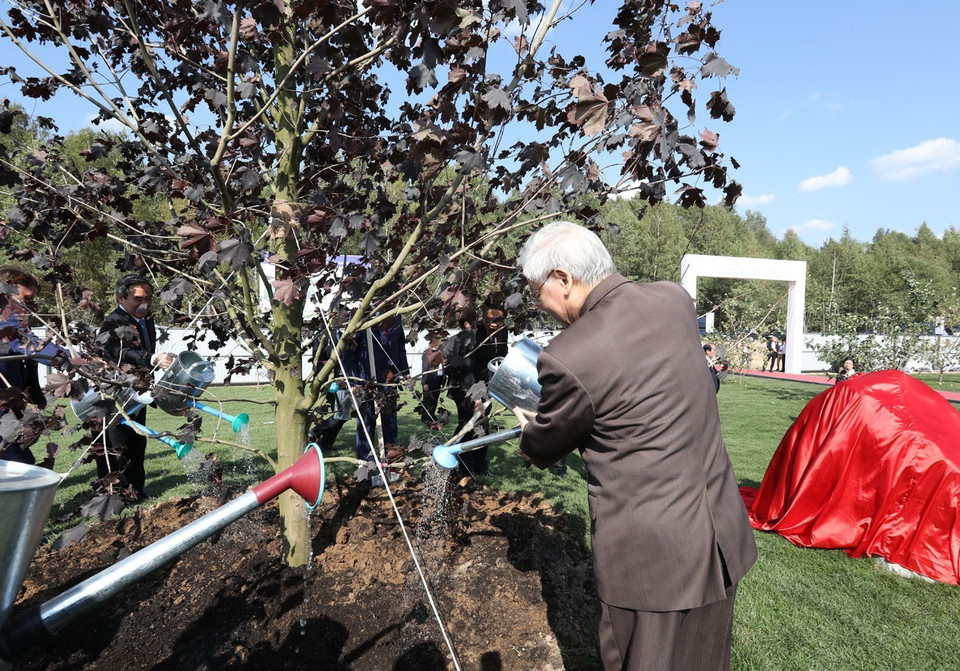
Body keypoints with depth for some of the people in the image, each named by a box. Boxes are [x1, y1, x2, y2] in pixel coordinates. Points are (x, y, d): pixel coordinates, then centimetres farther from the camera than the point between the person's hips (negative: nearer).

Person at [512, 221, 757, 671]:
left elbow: (542, 449, -2)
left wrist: (530, 434, 22)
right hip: (722, 538, 7)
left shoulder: (568, 357, -22)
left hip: (651, 556, -6)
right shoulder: (675, 299, -2)